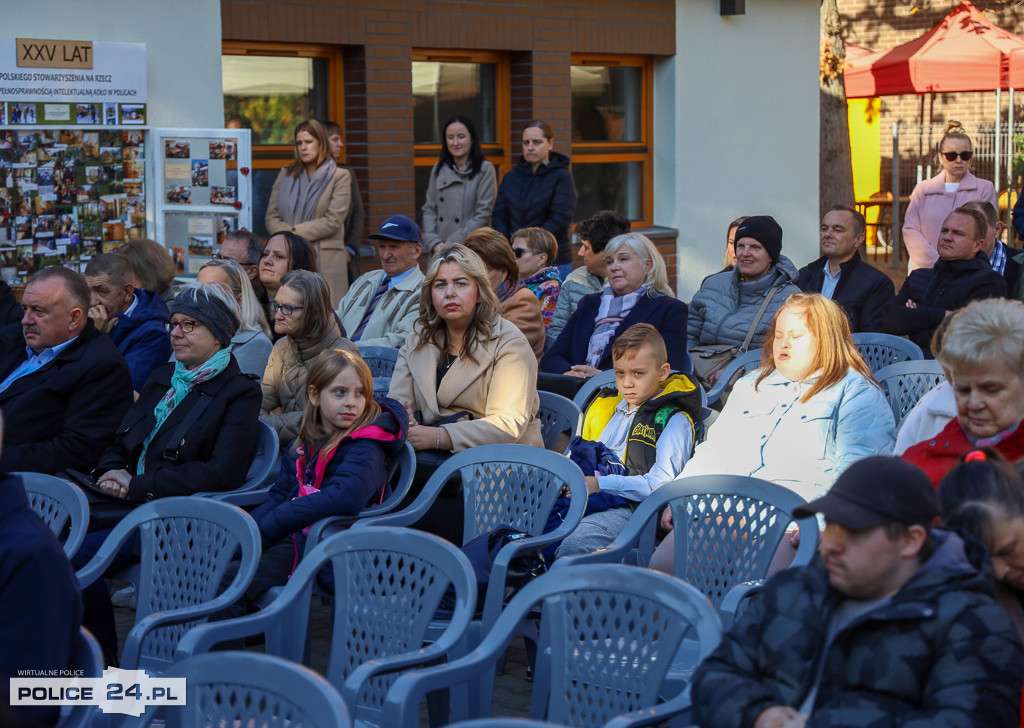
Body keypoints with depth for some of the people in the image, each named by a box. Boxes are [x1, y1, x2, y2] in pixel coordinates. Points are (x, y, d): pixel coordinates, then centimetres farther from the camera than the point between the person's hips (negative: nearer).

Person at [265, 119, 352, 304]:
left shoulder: (340, 176, 5)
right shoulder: (286, 174, 19)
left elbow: (333, 221, -5)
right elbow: (271, 216, 12)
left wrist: (296, 232, -10)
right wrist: (287, 235, -9)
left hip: (325, 262, -3)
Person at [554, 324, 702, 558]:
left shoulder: (673, 420, 6)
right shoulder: (605, 406, 29)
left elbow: (662, 482, -7)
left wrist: (599, 484, -15)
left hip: (629, 509, -5)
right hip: (581, 500, 6)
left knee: (575, 541, -39)